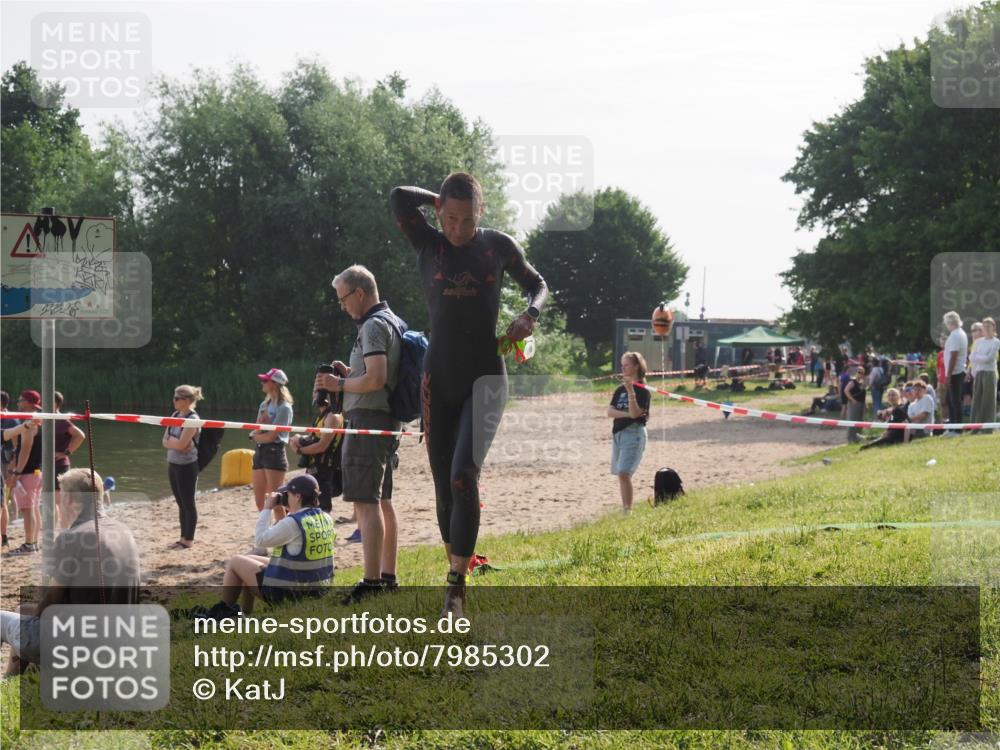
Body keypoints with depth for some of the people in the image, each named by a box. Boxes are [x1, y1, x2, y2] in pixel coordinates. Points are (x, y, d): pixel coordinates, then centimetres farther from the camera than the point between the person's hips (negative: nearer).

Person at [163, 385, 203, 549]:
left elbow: (181, 444, -22)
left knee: (188, 503, 0)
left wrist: (170, 440, -6)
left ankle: (189, 540, 6)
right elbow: (165, 441, 5)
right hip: (173, 464, 8)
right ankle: (183, 538, 20)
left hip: (187, 466, -8)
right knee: (181, 503, 13)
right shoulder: (175, 415, 9)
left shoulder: (192, 419, -15)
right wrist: (175, 442, -12)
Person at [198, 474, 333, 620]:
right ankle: (245, 612, 31)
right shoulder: (326, 519, 1)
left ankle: (223, 609, 24)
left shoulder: (293, 523, -24)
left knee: (235, 562, 11)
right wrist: (293, 511, 13)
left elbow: (260, 540, -14)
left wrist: (267, 509, -5)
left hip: (286, 593, -8)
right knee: (250, 561, 26)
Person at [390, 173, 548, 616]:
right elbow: (399, 198, -15)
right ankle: (457, 567, 19)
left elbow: (537, 285, 16)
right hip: (439, 380, 2)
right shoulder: (428, 245, 1)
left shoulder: (498, 245, 2)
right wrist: (439, 200, 0)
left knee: (464, 476, -18)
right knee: (444, 484, 4)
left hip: (485, 378, -2)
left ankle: (457, 584, -17)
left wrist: (530, 314, -4)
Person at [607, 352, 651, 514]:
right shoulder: (620, 390, 12)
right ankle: (625, 509, 17)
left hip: (633, 432, -7)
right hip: (617, 433, 7)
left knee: (624, 473, -17)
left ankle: (628, 510, -17)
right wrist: (626, 414, -13)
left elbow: (635, 413, -18)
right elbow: (610, 411, 3)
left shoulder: (642, 390, -7)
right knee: (620, 474, 10)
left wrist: (630, 390, -28)